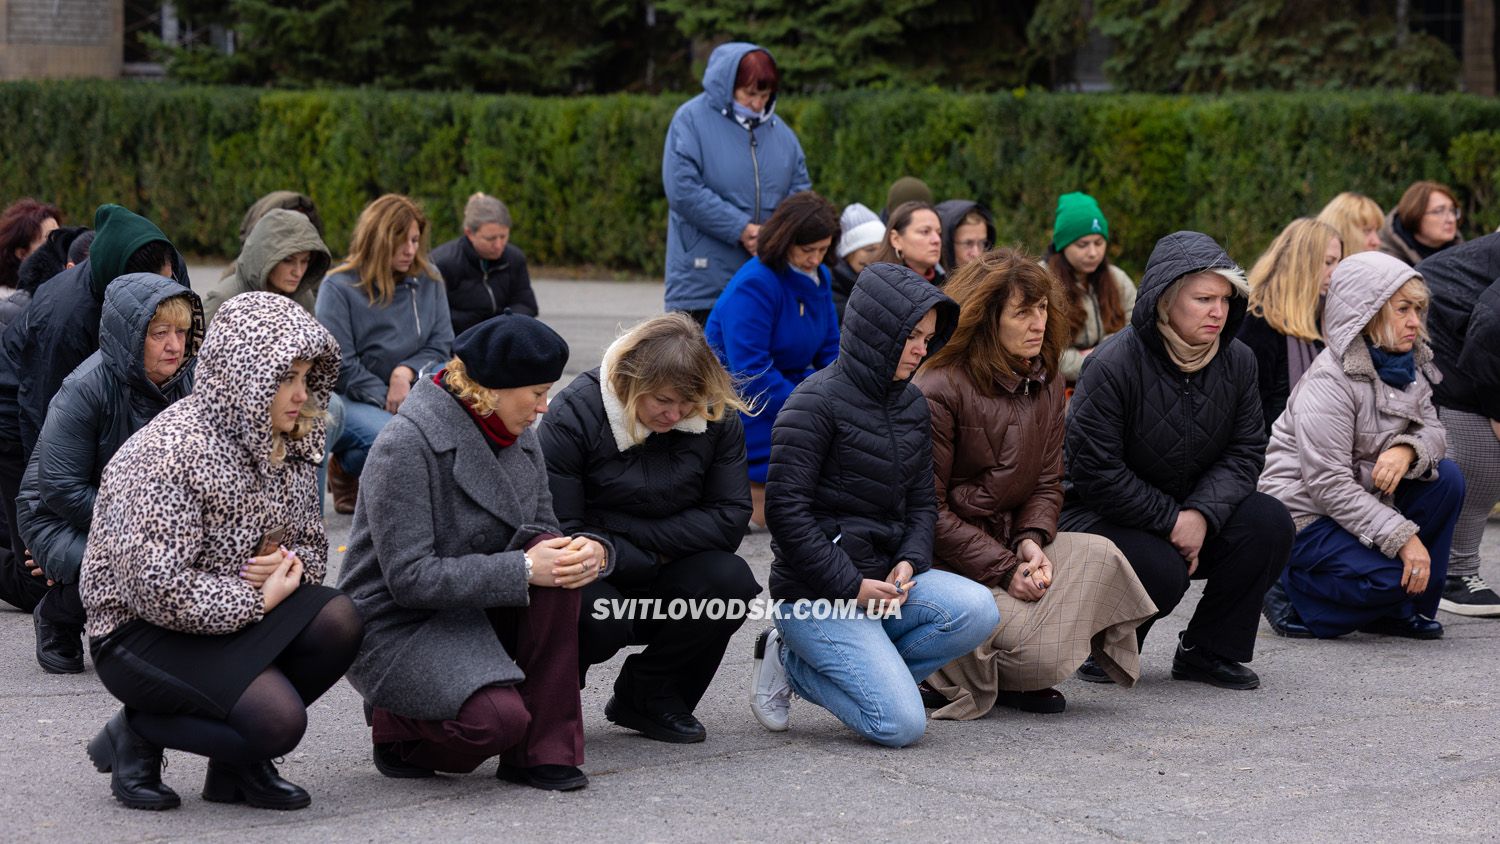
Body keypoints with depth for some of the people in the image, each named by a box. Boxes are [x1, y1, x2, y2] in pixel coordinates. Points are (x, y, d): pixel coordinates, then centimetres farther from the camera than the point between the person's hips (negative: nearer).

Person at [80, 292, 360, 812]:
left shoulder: (284, 447, 6)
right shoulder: (170, 452, -21)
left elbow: (311, 545, 16)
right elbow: (156, 588, -28)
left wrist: (291, 565, -10)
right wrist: (259, 600, -19)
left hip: (234, 616, 8)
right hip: (139, 633, -8)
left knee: (336, 621, -20)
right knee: (278, 721, -27)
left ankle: (236, 764, 0)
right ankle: (138, 733, 0)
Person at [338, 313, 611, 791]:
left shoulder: (518, 437, 5)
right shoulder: (407, 445, -20)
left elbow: (542, 532, 9)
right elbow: (409, 577, -24)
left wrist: (590, 550, -16)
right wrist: (523, 569, -28)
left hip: (474, 610, 7)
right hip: (396, 626, -7)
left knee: (559, 563, -21)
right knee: (499, 719, -32)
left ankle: (543, 750, -14)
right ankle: (398, 724, 3)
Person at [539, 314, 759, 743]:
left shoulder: (718, 417, -6)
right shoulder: (574, 414, -17)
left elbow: (731, 516, -10)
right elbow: (559, 533, -18)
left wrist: (632, 533, -18)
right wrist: (654, 556, -18)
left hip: (663, 590, 4)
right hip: (594, 579, -3)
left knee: (731, 580, -27)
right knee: (600, 619, -37)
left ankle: (647, 698, -2)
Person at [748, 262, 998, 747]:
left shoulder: (912, 404, 11)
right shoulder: (818, 402, -12)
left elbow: (922, 501, 16)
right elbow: (786, 508, -16)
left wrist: (909, 562, -5)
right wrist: (850, 586, -17)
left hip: (881, 577, 8)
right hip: (816, 593, -8)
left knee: (977, 611, -20)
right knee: (901, 725, -21)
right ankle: (791, 662, 5)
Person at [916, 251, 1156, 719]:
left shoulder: (1044, 383, 8)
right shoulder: (939, 390, -16)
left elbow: (1048, 483, 9)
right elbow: (928, 510, -16)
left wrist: (1031, 541, -14)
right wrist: (1005, 570, -20)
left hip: (1008, 543, 7)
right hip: (942, 559, -7)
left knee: (1099, 555, -20)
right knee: (1036, 650, -26)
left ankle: (1019, 680, -4)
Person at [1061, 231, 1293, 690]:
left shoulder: (1238, 362, -3)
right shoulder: (1113, 365, -21)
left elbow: (1245, 452, -3)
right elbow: (1095, 471, -21)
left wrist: (1201, 514, -21)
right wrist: (1170, 521, -21)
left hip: (1190, 517, 6)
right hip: (1100, 514, -6)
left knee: (1269, 521, -20)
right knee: (1161, 570, -35)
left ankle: (1208, 652, -5)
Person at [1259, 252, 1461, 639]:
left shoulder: (1407, 367, 6)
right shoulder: (1329, 383, -21)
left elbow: (1433, 430, 0)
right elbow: (1329, 486, -25)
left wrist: (1407, 450, -27)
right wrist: (1404, 537, -29)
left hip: (1362, 502, 8)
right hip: (1305, 516, -8)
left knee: (1446, 477, -10)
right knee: (1391, 575, -28)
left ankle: (1402, 609, -2)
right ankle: (1292, 594, -2)